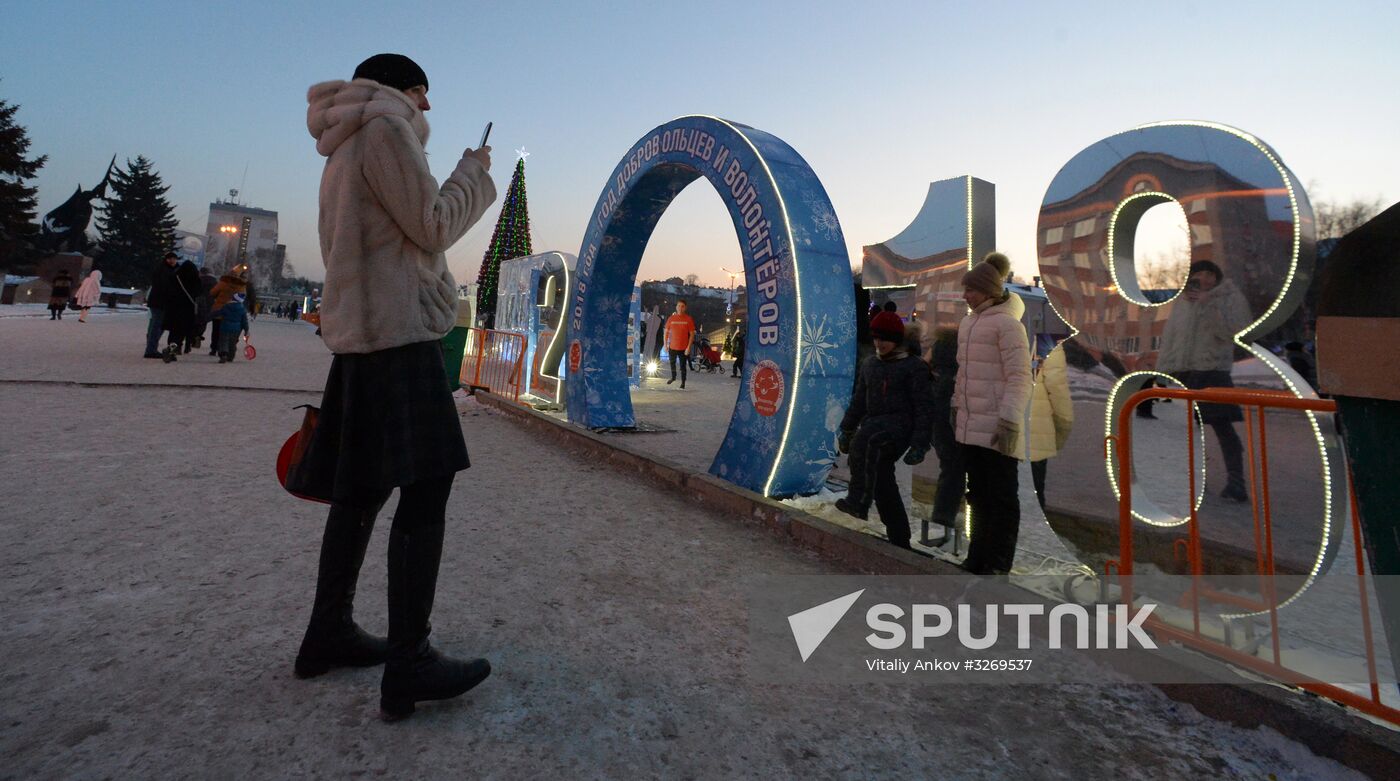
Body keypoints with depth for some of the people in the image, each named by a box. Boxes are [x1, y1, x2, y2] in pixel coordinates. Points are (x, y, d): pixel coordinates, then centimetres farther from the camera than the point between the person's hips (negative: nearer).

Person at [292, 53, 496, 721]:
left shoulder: (344, 153, 26)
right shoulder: (384, 128, -5)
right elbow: (433, 228, -10)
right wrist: (475, 172, 4)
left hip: (361, 335, 11)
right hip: (398, 331, -11)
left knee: (363, 489, 13)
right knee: (427, 486, -12)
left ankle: (328, 635, 23)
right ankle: (408, 666, -10)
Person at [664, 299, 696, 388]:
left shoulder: (688, 319, -6)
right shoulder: (671, 318, 0)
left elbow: (692, 334, -5)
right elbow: (666, 332, 7)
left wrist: (688, 347, -12)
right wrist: (665, 345, 2)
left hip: (683, 347, -3)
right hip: (672, 346, 3)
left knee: (683, 365, 3)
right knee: (672, 363, 18)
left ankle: (683, 382, 16)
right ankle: (673, 377, 41)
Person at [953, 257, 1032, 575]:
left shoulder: (1007, 324, -9)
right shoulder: (967, 323, 16)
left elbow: (1020, 378, -14)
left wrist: (1010, 423, -20)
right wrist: (957, 411, 21)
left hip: (996, 429, -8)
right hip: (970, 428, 8)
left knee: (1001, 498, 1)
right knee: (979, 496, 16)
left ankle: (997, 565, 8)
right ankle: (977, 559, 26)